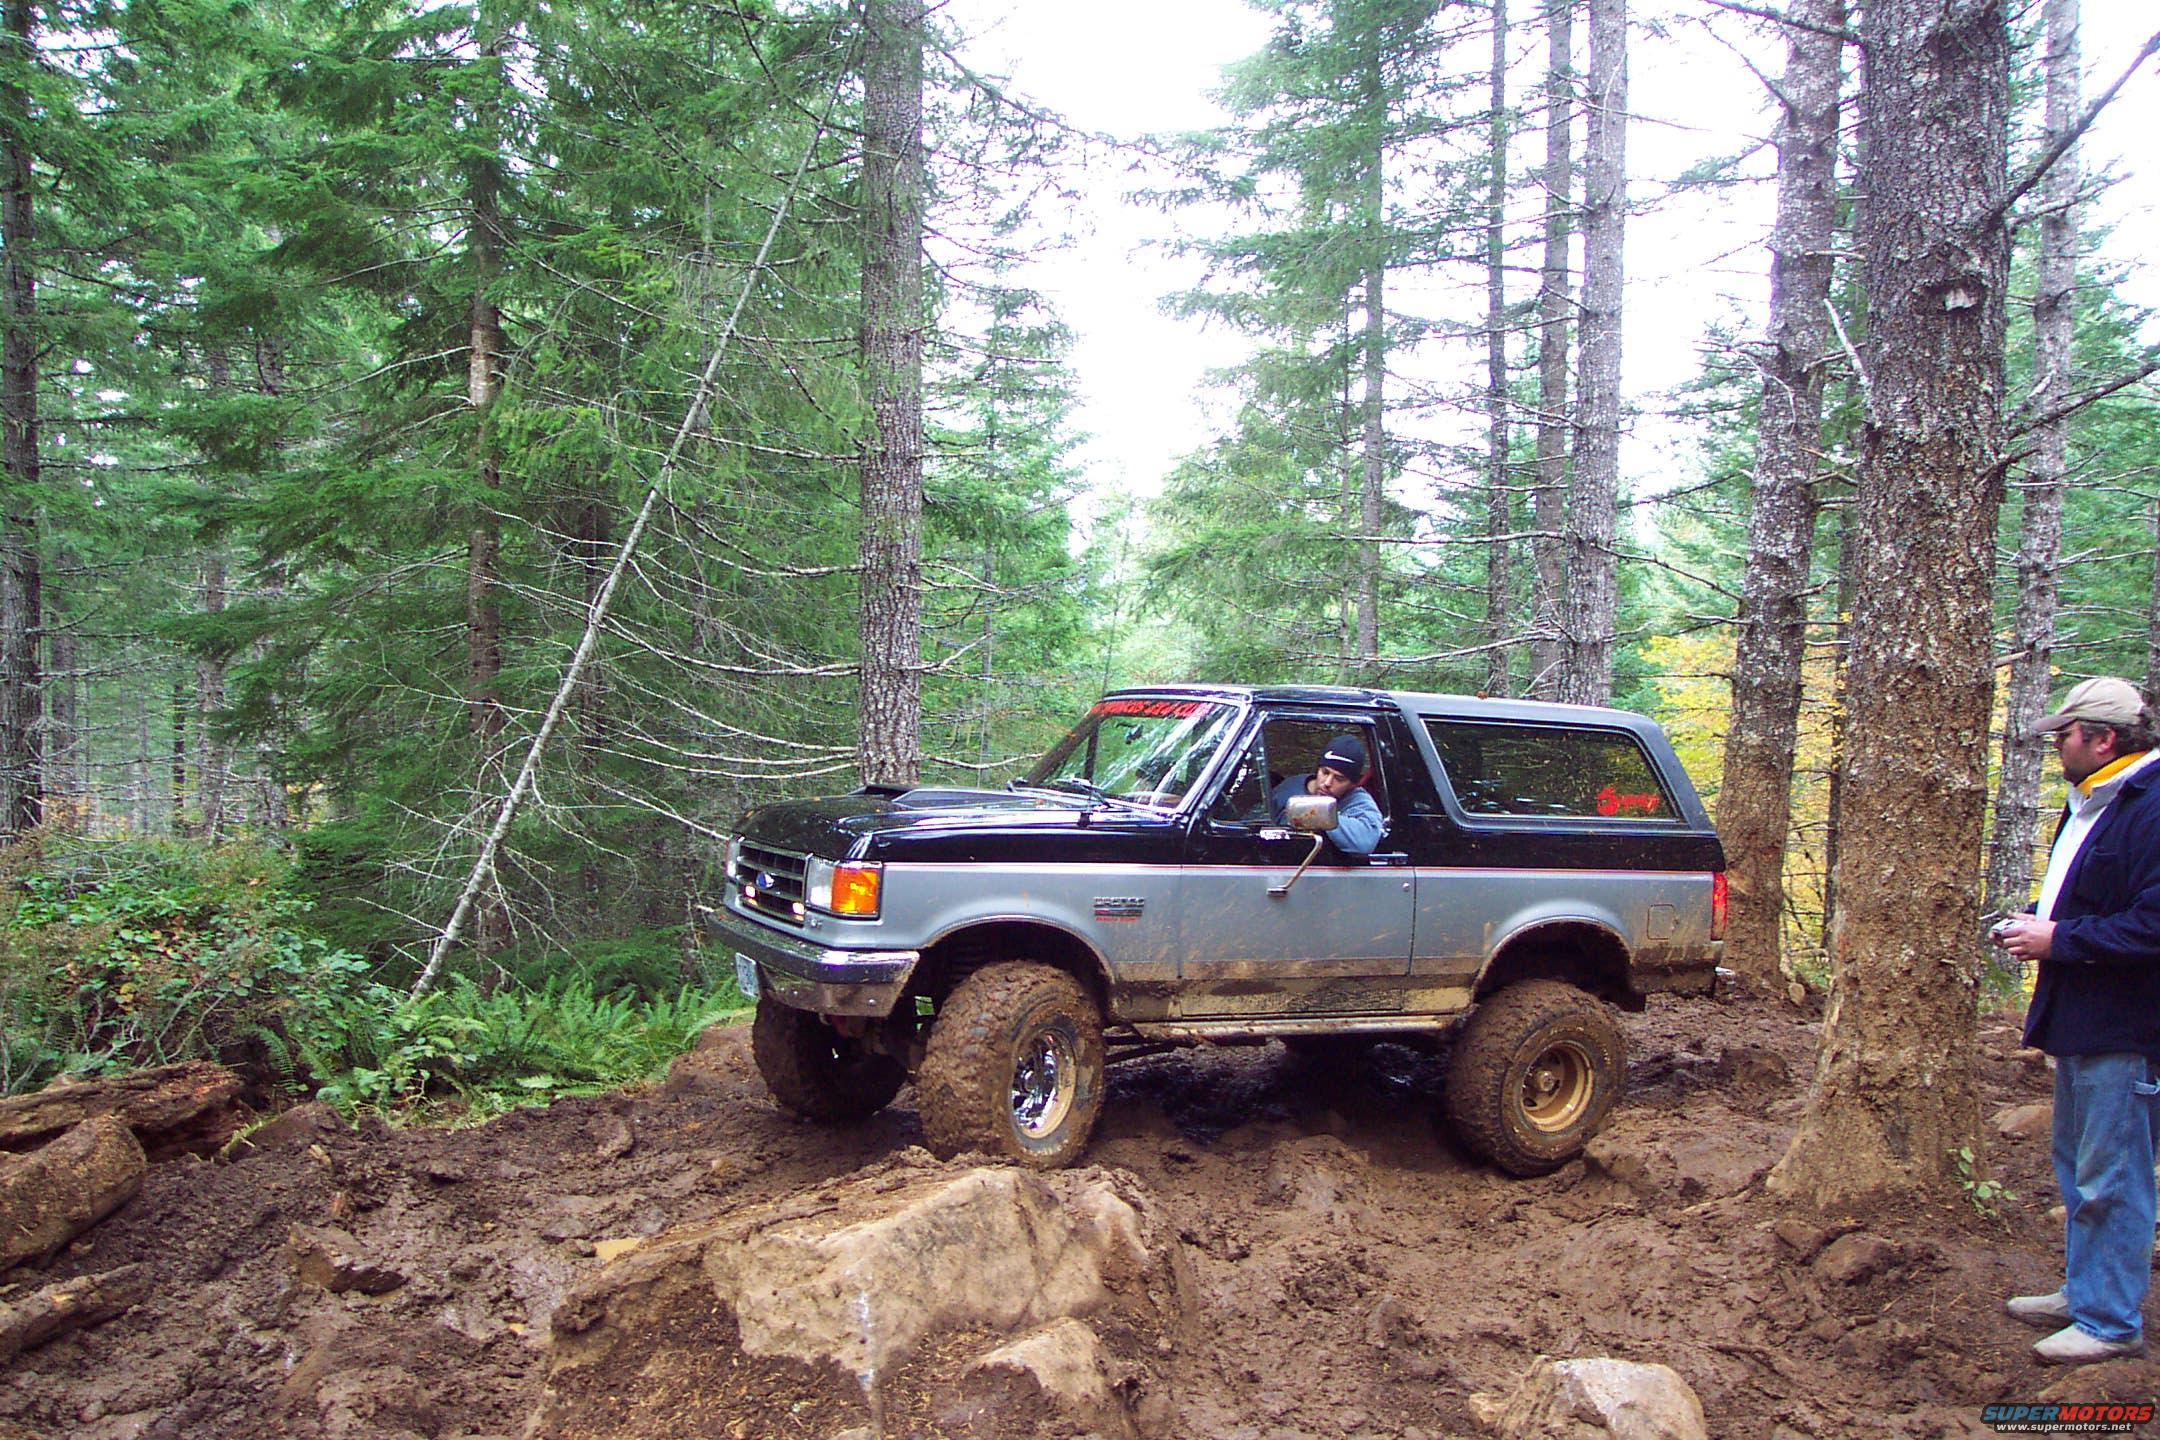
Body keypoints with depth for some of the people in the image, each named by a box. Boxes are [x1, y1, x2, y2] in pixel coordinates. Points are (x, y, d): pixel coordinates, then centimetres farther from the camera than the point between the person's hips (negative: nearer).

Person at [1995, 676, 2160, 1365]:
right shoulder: (2090, 803, 13)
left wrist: (2059, 940, -20)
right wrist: (2036, 920, 7)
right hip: (2082, 1022, 11)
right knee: (2076, 1167, 20)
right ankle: (2084, 1291, 34)